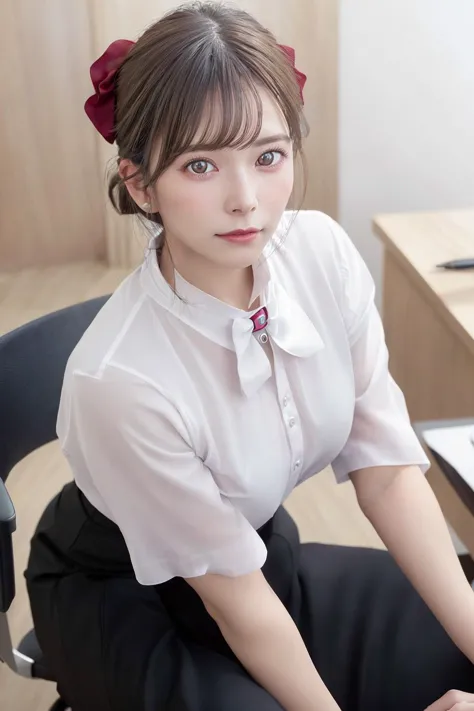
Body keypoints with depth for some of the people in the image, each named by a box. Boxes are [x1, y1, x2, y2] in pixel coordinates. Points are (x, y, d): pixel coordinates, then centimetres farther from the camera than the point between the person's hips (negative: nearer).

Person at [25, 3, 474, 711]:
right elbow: (231, 595, -22)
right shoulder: (119, 379, -34)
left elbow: (388, 469, -13)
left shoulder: (324, 253, -18)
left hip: (264, 545, 5)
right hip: (122, 597, -4)